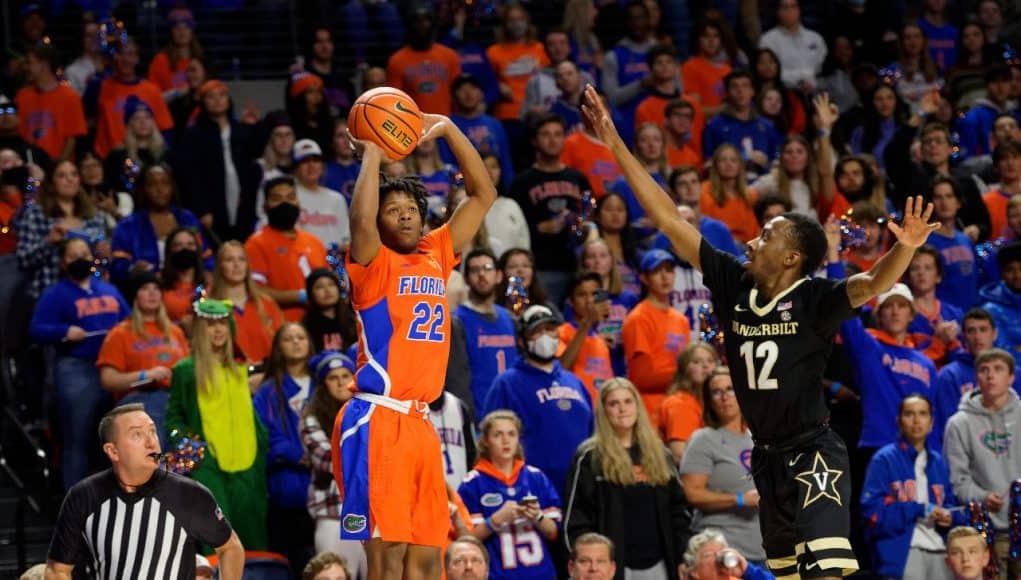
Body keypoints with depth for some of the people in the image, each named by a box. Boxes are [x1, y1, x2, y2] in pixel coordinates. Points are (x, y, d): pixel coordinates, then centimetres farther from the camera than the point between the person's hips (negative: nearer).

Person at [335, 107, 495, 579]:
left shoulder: (436, 256, 16)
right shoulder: (374, 263, -2)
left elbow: (483, 194, 20)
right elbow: (361, 220, -24)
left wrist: (448, 130, 12)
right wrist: (371, 154, -14)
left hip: (419, 421, 7)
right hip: (377, 420, -7)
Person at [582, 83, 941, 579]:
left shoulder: (814, 299, -13)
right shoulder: (733, 284, 0)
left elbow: (872, 284, -30)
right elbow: (670, 221, 1)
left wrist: (904, 249, -52)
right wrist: (615, 143, -1)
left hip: (813, 453, -7)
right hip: (766, 455, 7)